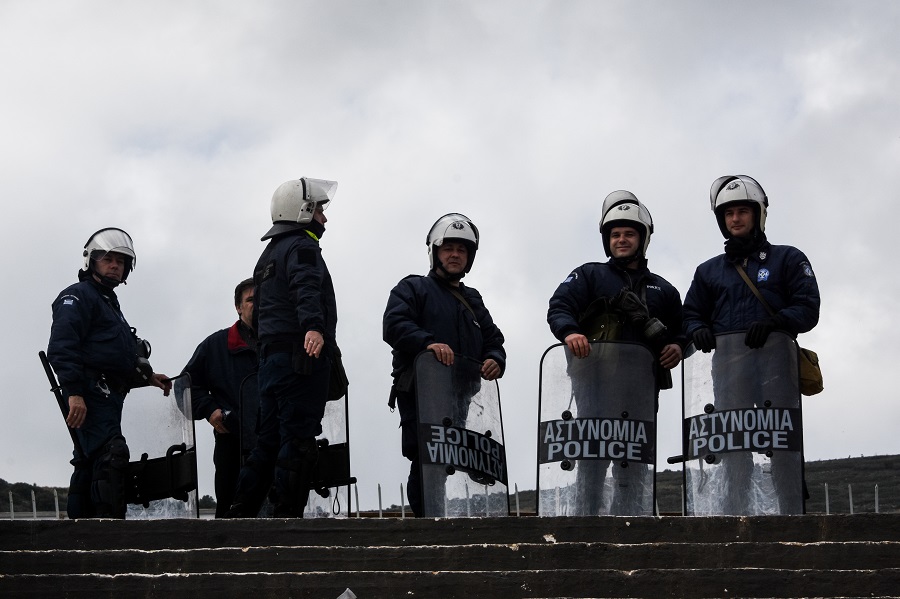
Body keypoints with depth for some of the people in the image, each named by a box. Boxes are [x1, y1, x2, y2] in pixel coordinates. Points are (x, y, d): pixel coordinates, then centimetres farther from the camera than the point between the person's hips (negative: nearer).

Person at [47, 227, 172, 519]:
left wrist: (147, 377, 23)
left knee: (89, 464, 8)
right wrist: (73, 392, -26)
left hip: (108, 396, 10)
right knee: (111, 455, -22)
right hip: (90, 394, -10)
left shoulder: (109, 303, 30)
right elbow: (62, 348, -15)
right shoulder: (78, 296, -1)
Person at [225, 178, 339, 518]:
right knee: (299, 441, -10)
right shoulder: (302, 248, -5)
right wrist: (313, 327, -42)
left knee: (269, 439, 10)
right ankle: (288, 518, -13)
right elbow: (307, 290, -26)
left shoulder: (269, 254, 25)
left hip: (270, 355, 9)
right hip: (301, 358, -9)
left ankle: (241, 514, 7)